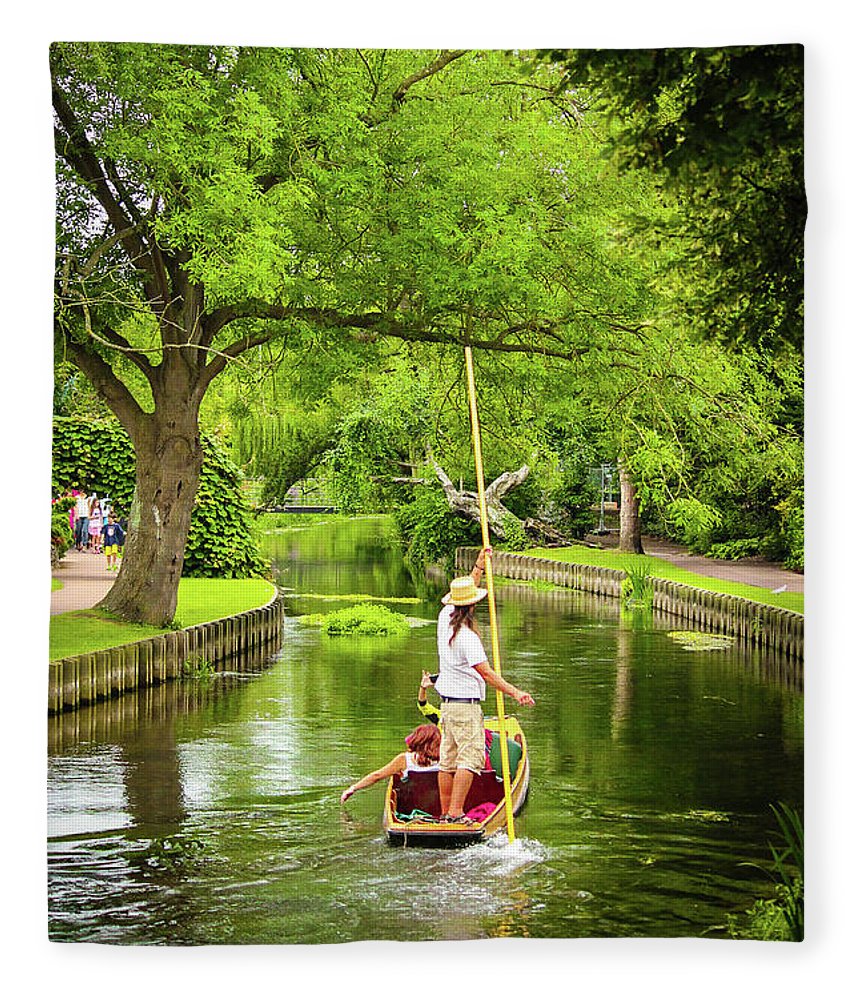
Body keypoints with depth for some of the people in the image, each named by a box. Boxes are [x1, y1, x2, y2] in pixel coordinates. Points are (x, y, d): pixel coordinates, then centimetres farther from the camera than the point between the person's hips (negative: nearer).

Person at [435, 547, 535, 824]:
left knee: (448, 760, 10)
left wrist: (480, 564, 21)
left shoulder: (445, 617, 6)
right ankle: (456, 813, -14)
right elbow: (485, 672, -21)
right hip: (466, 704, -9)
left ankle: (445, 813, 13)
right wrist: (515, 692, -22)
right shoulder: (466, 636, -18)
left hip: (447, 702, 9)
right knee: (469, 758, -9)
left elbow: (467, 587, 22)